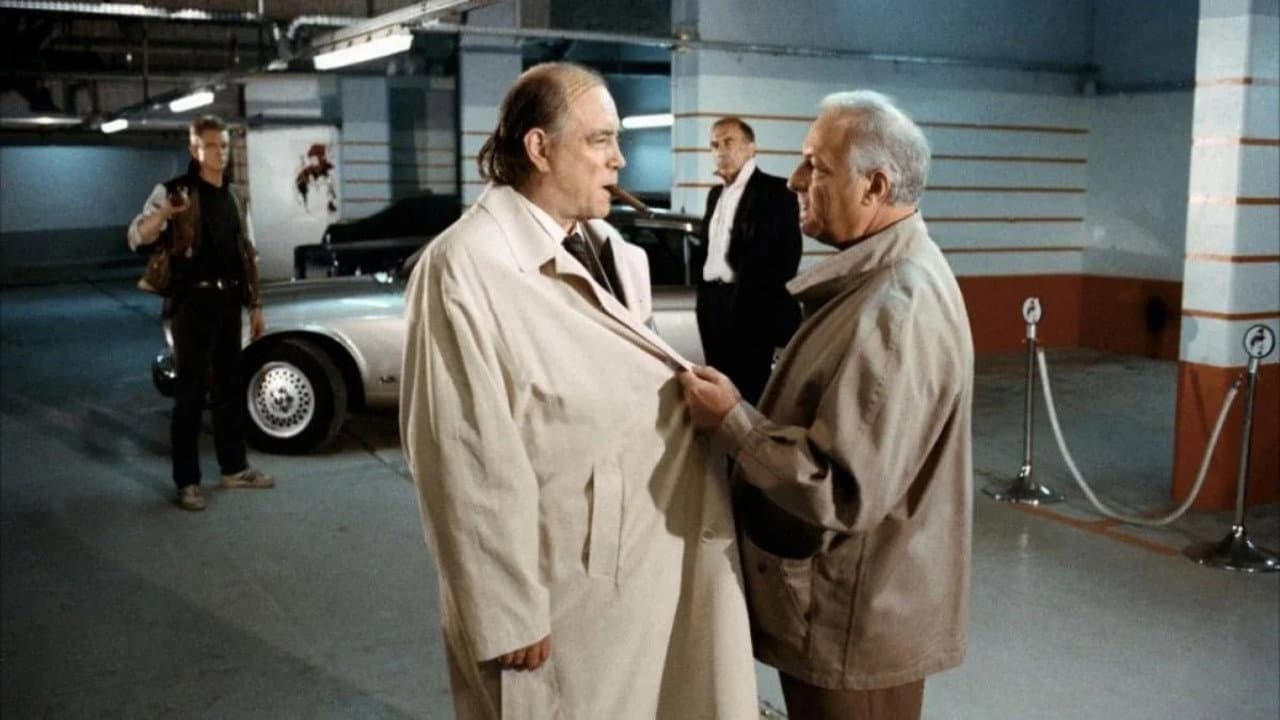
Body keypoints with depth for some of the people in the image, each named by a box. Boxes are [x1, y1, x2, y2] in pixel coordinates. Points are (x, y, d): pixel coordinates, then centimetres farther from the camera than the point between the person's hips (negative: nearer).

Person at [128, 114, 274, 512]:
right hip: (193, 302, -6)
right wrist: (164, 213, -36)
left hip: (228, 301, 6)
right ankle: (187, 481, 3)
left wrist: (255, 304, 14)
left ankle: (234, 468, 23)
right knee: (191, 392, -4)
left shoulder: (234, 197, 13)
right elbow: (136, 238, -16)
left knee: (230, 387, 12)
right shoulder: (174, 191, -6)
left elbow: (248, 254, 17)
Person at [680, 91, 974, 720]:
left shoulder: (894, 311, -27)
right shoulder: (884, 271, 6)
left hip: (855, 622, -9)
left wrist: (730, 420, -21)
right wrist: (745, 410, 4)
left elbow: (844, 491, -30)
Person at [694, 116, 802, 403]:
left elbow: (788, 252, -12)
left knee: (751, 386, -4)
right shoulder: (716, 194, 17)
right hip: (712, 302, 7)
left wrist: (775, 311, -16)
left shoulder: (776, 191, -6)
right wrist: (702, 291, 10)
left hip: (751, 304, -7)